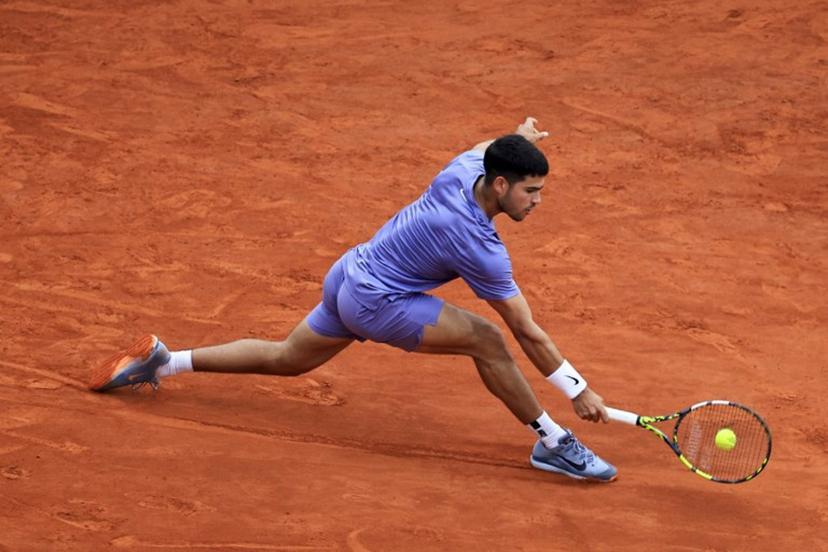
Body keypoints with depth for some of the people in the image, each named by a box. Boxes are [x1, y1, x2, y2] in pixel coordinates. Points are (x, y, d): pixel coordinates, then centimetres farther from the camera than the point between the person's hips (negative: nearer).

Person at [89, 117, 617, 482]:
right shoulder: (481, 249, -28)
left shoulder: (462, 170, -9)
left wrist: (517, 138, 36)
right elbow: (527, 332, -22)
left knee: (285, 358, 26)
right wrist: (578, 389, -15)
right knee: (486, 339, -18)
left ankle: (161, 361, 30)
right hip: (375, 302, -9)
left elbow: (478, 151, 21)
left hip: (348, 277, 9)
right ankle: (553, 443, -7)